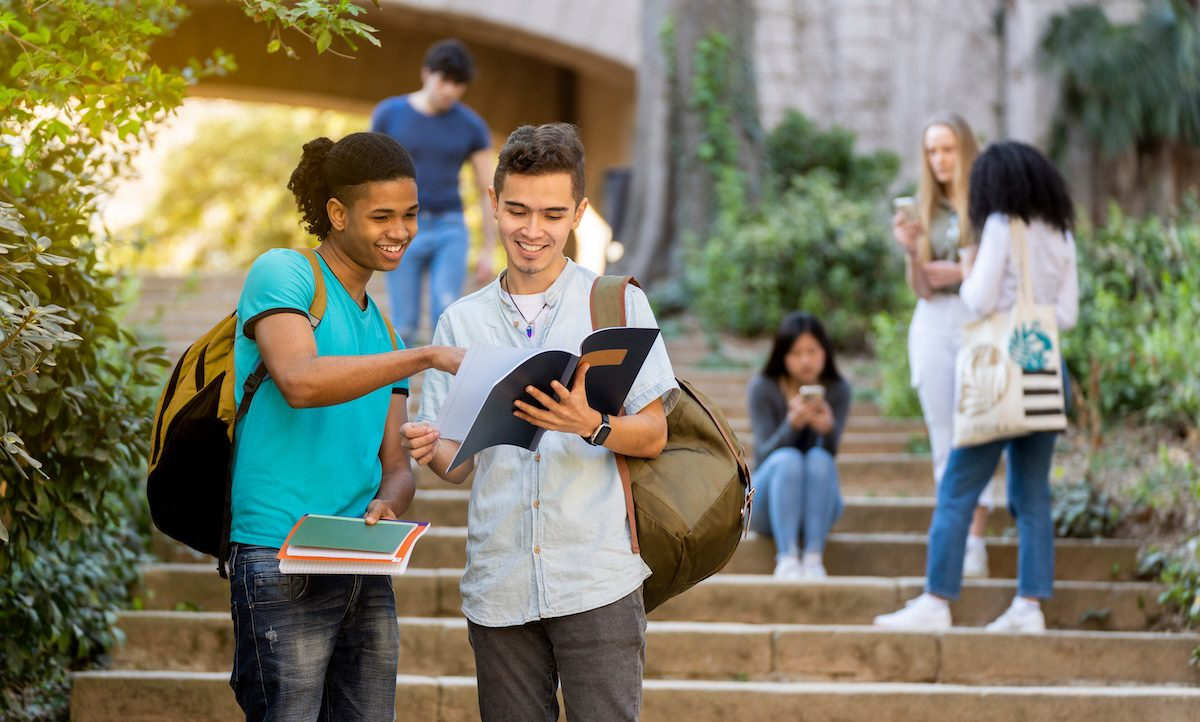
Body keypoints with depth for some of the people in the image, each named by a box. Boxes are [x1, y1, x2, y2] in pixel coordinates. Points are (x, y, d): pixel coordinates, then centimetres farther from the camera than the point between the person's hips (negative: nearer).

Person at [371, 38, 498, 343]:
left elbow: (488, 191, 4)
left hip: (449, 232, 0)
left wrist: (488, 251, -1)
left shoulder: (473, 126, 0)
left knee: (446, 315, -18)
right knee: (404, 326, -2)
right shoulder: (388, 114, -2)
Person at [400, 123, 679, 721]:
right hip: (499, 583, 3)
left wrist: (591, 425, -19)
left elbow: (652, 436, 1)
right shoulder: (461, 322, 13)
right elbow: (457, 462, 11)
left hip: (597, 580, -3)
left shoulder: (618, 302, 5)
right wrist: (430, 451, -12)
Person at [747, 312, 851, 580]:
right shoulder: (762, 388, -9)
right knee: (788, 459, -31)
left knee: (819, 458, -29)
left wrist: (827, 428, -40)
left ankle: (814, 557, -36)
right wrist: (792, 424, -38)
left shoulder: (837, 390, -4)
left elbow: (831, 451, -16)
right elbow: (765, 454, -18)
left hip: (818, 505, 1)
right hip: (769, 504, -1)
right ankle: (786, 558, -40)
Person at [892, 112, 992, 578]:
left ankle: (974, 542, -11)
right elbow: (921, 287, 11)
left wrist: (961, 273, -12)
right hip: (932, 324, 4)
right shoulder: (926, 209, 11)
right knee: (942, 437, 4)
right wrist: (910, 251, -6)